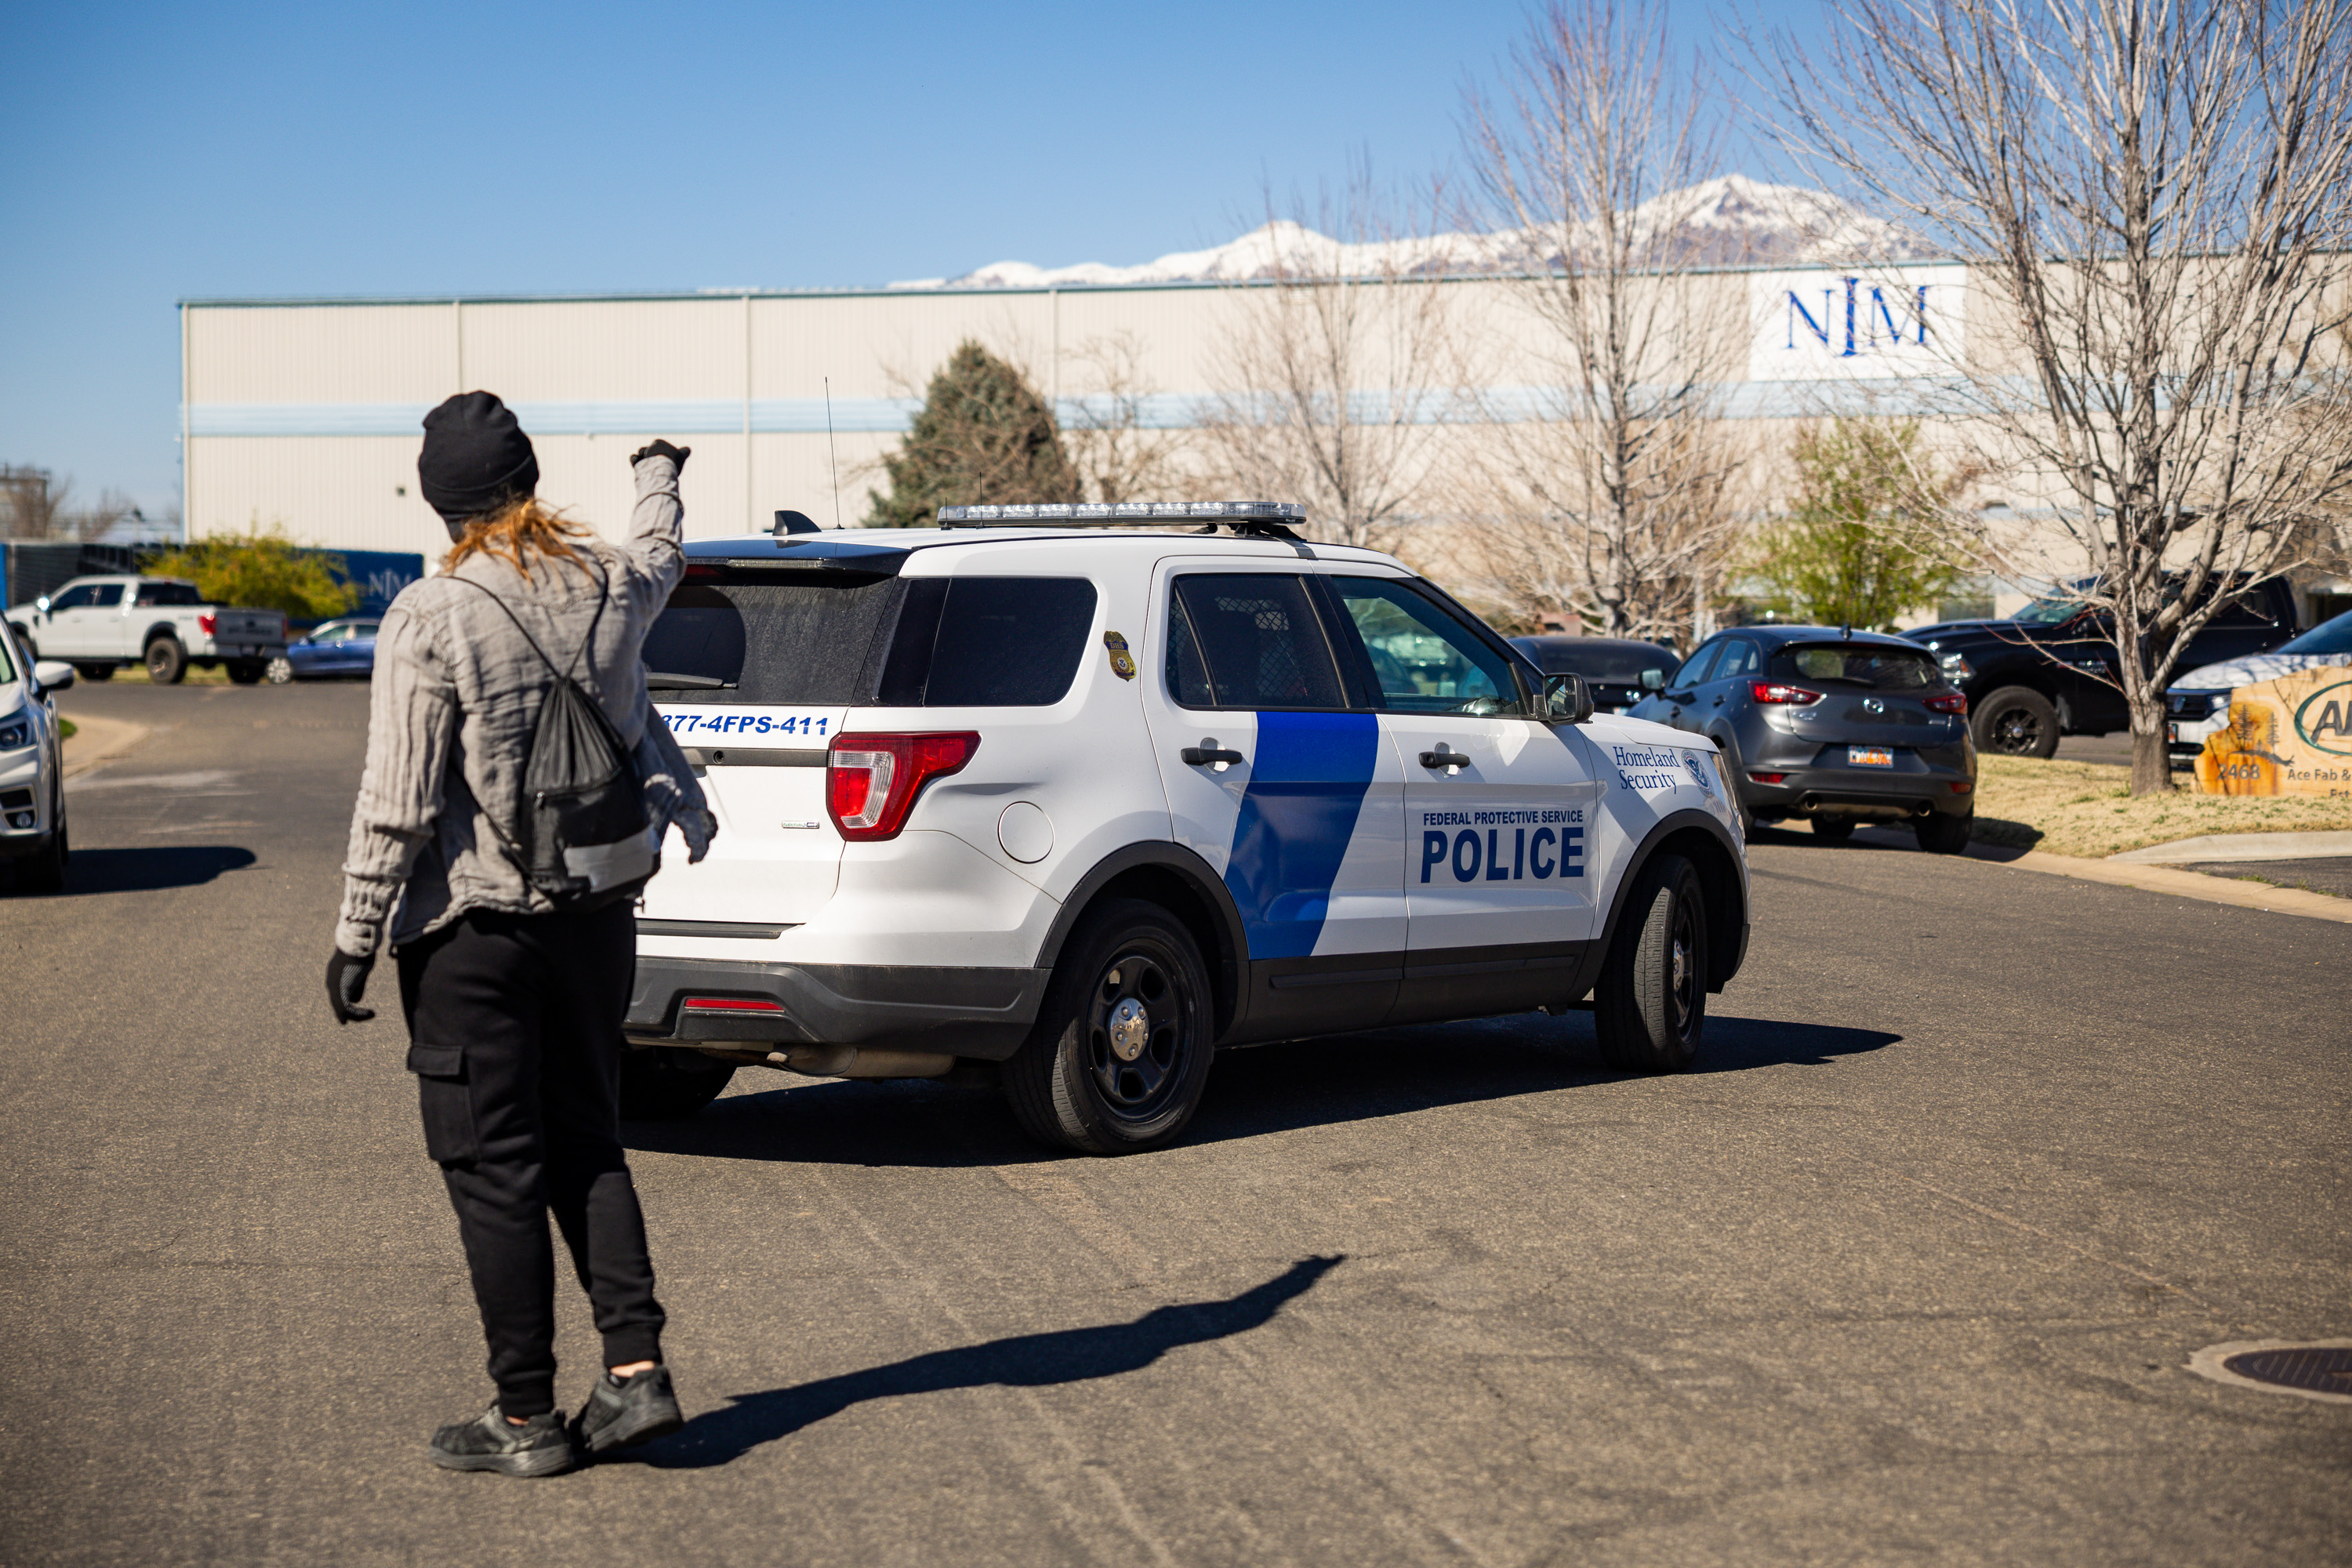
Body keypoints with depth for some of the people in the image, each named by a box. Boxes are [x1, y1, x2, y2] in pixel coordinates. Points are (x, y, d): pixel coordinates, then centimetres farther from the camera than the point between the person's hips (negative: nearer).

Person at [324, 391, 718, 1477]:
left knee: (493, 1171, 2)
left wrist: (356, 938, -7)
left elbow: (398, 805, -16)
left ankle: (527, 1418, 8)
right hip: (594, 913, 6)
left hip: (472, 928, -5)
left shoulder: (431, 619, -17)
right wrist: (658, 475, 48)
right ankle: (636, 1370, 9)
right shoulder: (612, 585, 0)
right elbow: (659, 558, 27)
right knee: (586, 1145, 17)